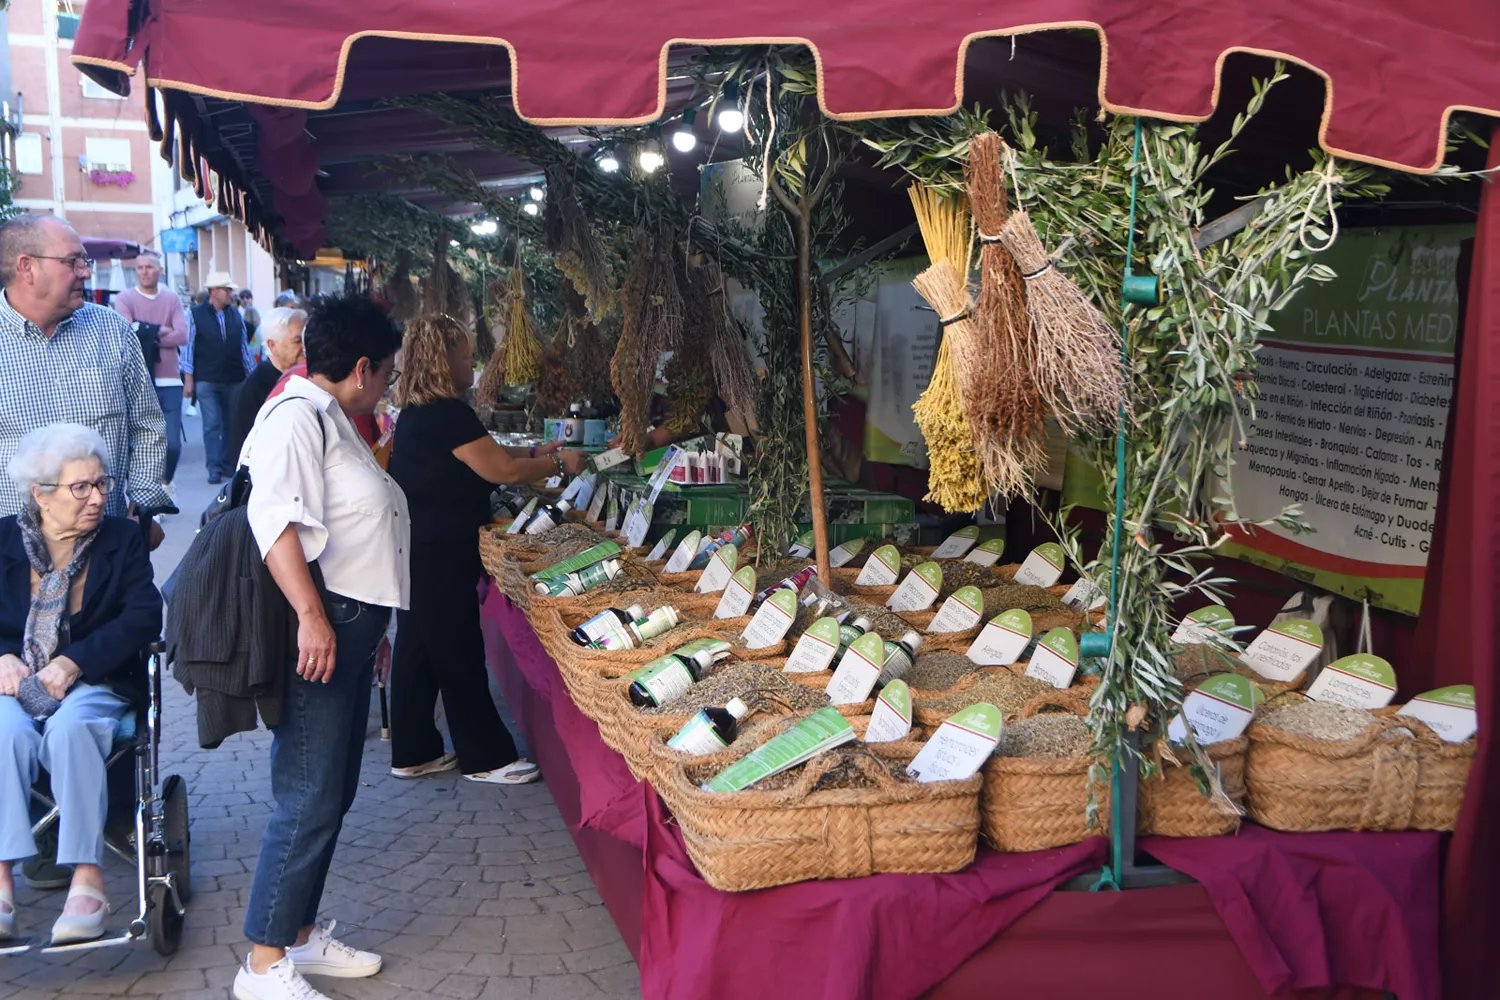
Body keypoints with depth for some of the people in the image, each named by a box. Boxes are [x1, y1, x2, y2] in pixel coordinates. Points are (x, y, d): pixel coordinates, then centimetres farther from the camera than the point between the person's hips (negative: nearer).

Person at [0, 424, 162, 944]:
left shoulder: (123, 539, 10)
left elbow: (144, 616, -2)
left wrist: (75, 662, -14)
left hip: (94, 684, -1)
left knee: (70, 729, -34)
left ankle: (88, 881, -34)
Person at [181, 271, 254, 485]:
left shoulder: (236, 314, 9)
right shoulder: (196, 315, -2)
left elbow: (244, 346, 12)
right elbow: (188, 347, -2)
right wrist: (188, 379, -6)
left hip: (234, 379, 4)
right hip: (206, 380, -4)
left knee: (231, 424, 7)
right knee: (212, 425, -6)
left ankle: (228, 465, 16)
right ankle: (214, 469, -3)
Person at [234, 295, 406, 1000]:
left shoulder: (332, 420, 20)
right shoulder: (298, 416, -12)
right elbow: (275, 517, -25)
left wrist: (369, 623, 30)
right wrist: (312, 616, -31)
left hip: (348, 629, 11)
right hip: (317, 630, -11)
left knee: (333, 794, 15)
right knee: (308, 801, -7)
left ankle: (299, 932, 27)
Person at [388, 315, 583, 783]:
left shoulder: (417, 412, 11)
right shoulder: (447, 413, -20)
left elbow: (478, 460, 18)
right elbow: (500, 469, -19)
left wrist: (536, 454, 15)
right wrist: (559, 464, -6)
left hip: (415, 548, 10)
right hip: (438, 554, -10)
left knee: (417, 647, 15)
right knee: (460, 655, 0)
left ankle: (413, 753, 25)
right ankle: (485, 758, 11)